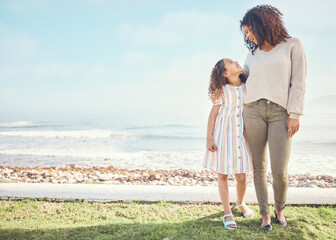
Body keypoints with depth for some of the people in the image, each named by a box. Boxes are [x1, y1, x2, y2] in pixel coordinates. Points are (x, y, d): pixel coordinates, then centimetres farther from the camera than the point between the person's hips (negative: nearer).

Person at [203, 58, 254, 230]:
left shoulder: (247, 87, 5)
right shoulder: (222, 90, -6)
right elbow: (213, 114, -4)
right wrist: (209, 138, -8)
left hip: (240, 133, 3)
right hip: (222, 133, -3)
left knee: (241, 176, 4)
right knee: (223, 174, 2)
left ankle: (241, 203, 34)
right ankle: (227, 214, 13)